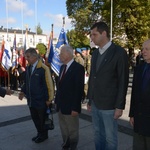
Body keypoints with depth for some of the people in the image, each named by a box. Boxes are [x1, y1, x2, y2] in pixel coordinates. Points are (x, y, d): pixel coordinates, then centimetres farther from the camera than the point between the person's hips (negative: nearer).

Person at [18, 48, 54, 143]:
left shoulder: (43, 68, -16)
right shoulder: (28, 68, 6)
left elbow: (48, 84, -15)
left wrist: (48, 99, -13)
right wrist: (23, 91, 2)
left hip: (41, 100, -6)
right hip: (31, 100, 7)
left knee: (42, 119, 11)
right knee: (35, 118, 17)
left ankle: (44, 135, 32)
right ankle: (40, 133, 38)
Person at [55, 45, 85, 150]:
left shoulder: (78, 68, -14)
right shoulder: (62, 67, 11)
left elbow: (79, 89, -18)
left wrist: (75, 107, -19)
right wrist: (57, 101, 13)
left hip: (70, 106, -7)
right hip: (61, 105, 7)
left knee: (73, 130, 11)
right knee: (64, 130, 19)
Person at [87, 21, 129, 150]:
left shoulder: (119, 52, -10)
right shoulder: (95, 53, 10)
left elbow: (123, 81, -11)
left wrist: (119, 106, -12)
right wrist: (90, 99, 13)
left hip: (109, 105, -6)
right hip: (95, 104, 6)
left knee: (110, 138, 8)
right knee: (98, 134, 17)